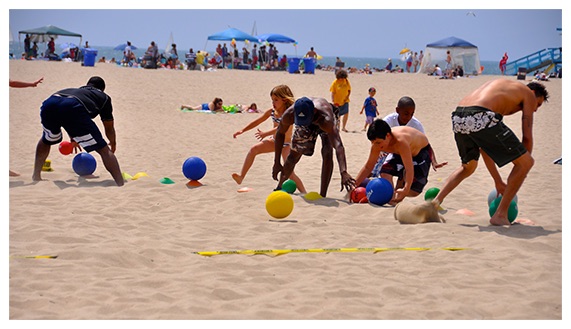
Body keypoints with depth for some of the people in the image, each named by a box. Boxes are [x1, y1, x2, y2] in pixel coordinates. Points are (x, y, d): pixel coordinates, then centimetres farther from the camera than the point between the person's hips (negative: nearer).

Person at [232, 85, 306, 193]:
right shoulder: (271, 111, -3)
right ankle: (241, 177, -4)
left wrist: (265, 134, -44)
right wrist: (242, 130, 3)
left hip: (286, 144, -7)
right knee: (253, 149, -8)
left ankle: (304, 193, -9)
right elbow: (257, 121, 6)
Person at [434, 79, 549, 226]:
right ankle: (500, 215, 5)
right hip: (481, 119, -8)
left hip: (458, 119, 8)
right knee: (526, 162, 6)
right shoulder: (529, 93, 21)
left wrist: (498, 181, 36)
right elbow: (527, 137, 13)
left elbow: (484, 145, 36)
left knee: (468, 166, 34)